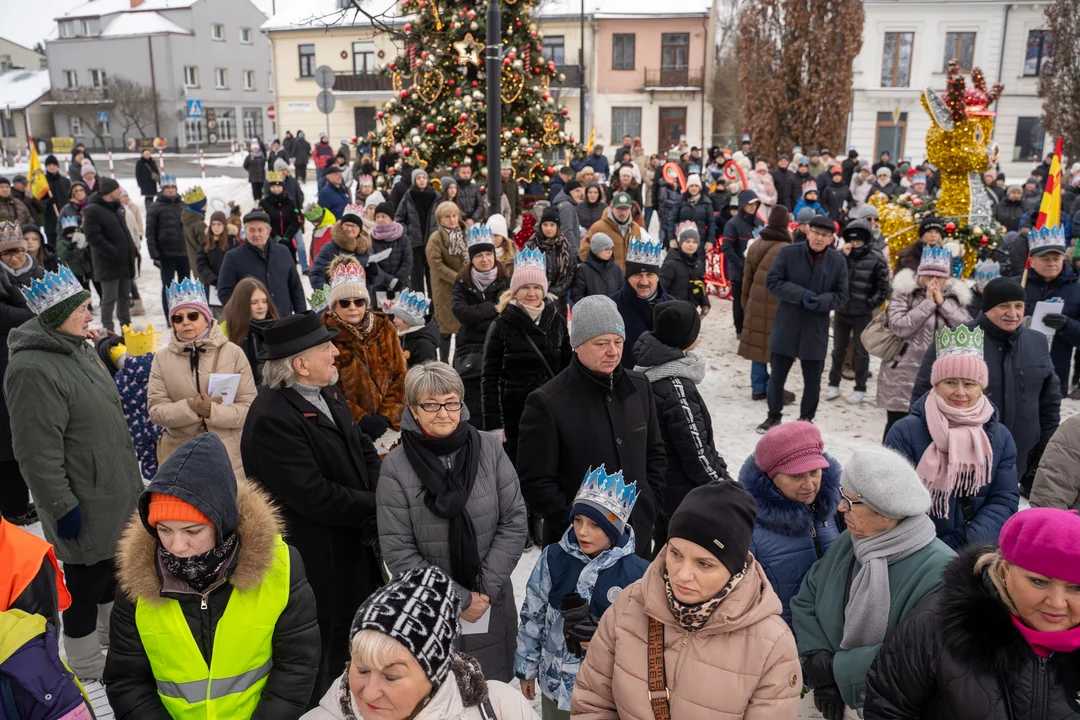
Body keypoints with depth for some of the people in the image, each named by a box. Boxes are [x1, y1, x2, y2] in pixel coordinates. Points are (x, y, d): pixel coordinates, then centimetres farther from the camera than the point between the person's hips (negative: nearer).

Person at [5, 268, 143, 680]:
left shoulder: (79, 349, 7)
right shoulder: (33, 370, -24)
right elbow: (38, 454, -25)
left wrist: (128, 478, 22)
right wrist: (63, 507, -21)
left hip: (113, 494, 9)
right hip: (84, 505, -9)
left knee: (112, 568, 24)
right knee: (85, 581, 7)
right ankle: (87, 670, 25)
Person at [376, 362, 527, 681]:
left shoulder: (490, 449, -6)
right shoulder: (396, 466, -11)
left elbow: (514, 521, -3)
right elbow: (397, 551, -10)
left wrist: (487, 588, -9)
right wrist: (458, 598, -11)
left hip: (493, 606, 2)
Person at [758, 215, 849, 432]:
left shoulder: (838, 262, 0)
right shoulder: (788, 252, -4)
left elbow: (842, 296, 2)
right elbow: (772, 281, -7)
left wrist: (821, 302, -19)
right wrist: (801, 295, -19)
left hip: (816, 330, 1)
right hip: (786, 326, -1)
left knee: (812, 380, 9)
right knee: (777, 375, 9)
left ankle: (806, 419, 25)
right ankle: (774, 416, 27)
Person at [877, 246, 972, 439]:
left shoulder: (955, 296, 8)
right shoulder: (904, 292, -4)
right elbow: (899, 327, -17)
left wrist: (942, 302, -10)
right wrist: (928, 303, -14)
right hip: (903, 376, -3)